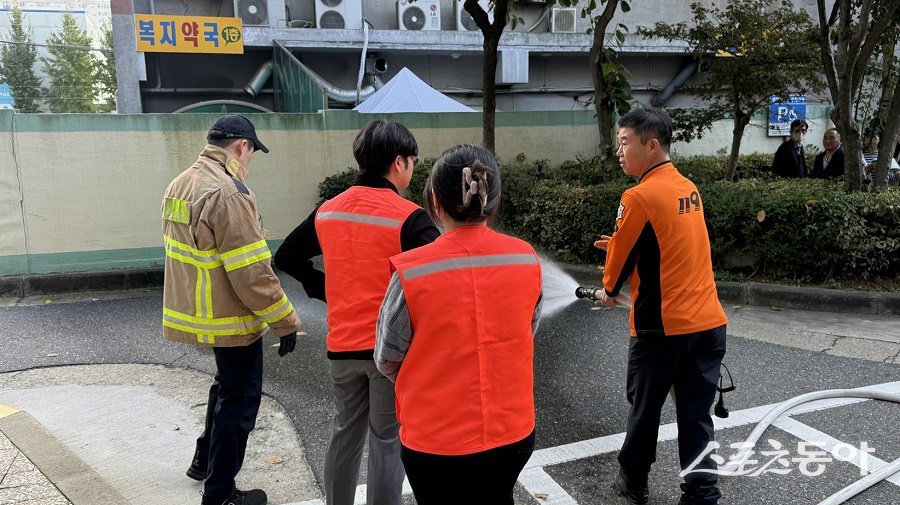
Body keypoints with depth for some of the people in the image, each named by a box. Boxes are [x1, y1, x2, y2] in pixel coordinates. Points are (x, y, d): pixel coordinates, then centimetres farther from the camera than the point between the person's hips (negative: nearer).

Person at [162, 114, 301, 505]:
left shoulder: (181, 184, 8)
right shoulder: (227, 192, -23)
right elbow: (251, 273, -26)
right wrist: (285, 322, -18)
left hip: (199, 313, 9)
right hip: (231, 319, -9)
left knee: (227, 385, 27)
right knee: (238, 399, 6)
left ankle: (204, 460, 41)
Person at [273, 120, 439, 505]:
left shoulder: (327, 211, 3)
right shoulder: (408, 217, -16)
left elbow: (286, 257, 13)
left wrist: (326, 289, 12)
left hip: (342, 345, 6)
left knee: (345, 434, 21)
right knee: (387, 442, 8)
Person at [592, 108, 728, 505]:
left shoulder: (639, 196, -15)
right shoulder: (689, 189, 7)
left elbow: (621, 253, -6)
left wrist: (609, 290, 13)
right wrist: (622, 248, 17)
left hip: (661, 326, -6)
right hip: (709, 321, 6)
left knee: (644, 408, 14)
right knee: (696, 414, 11)